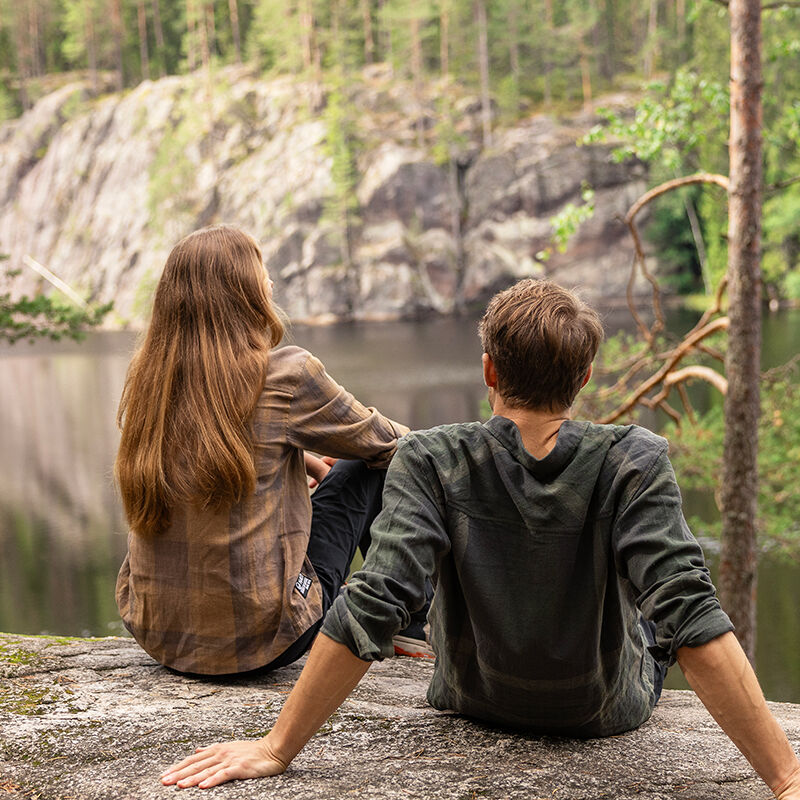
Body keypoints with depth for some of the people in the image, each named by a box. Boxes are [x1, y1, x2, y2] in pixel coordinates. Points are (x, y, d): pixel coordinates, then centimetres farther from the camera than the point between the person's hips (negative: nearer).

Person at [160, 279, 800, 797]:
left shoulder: (433, 462, -24)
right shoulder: (633, 462, -26)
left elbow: (371, 611, -32)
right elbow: (692, 620, -35)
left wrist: (277, 749, -26)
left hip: (474, 701, 1)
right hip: (609, 713, -1)